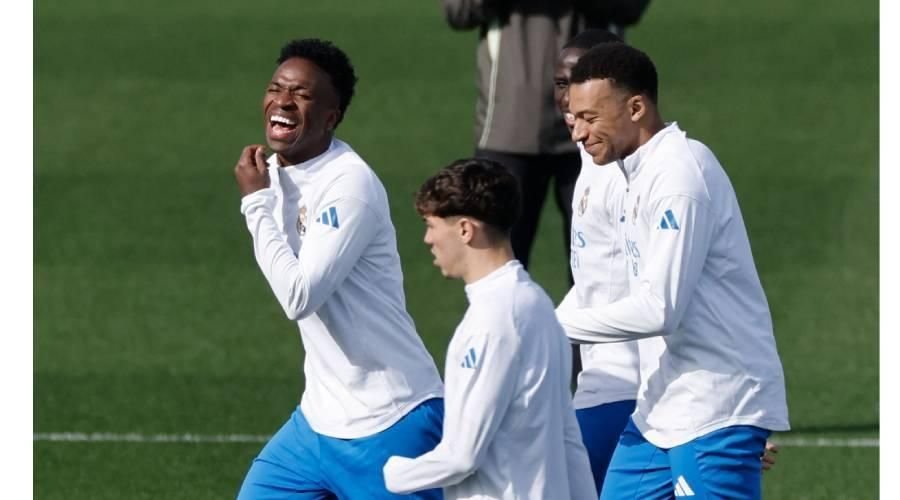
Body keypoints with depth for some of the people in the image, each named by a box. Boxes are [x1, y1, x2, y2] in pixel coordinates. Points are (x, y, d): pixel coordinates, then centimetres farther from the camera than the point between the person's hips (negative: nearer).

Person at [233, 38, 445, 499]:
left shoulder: (349, 185, -21)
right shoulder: (276, 171, 6)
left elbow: (299, 296, -28)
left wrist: (256, 201, -20)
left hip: (389, 426, -9)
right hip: (320, 417, 9)